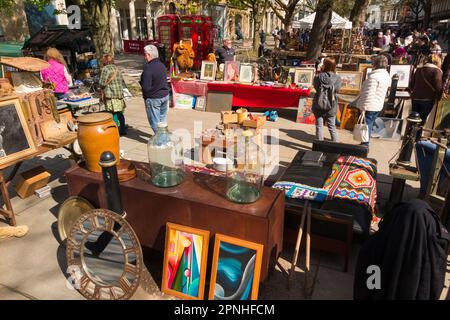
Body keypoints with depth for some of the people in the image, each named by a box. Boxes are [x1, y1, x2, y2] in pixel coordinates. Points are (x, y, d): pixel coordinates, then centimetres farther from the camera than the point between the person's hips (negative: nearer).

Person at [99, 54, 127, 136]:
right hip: (120, 93, 7)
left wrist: (102, 89, 9)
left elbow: (102, 83, -10)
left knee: (114, 114, -2)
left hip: (111, 95, -7)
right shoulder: (116, 68, 12)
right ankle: (123, 130, 22)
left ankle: (116, 131, 1)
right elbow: (122, 81, 17)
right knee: (120, 113, 14)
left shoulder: (105, 69, -8)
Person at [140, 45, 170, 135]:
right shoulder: (162, 65, 2)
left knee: (155, 122, 5)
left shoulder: (148, 68, -23)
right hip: (165, 95, 8)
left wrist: (141, 82, -6)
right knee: (162, 119, 21)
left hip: (153, 99, -8)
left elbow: (146, 88, -24)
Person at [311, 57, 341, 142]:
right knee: (332, 126, 11)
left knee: (319, 126, 7)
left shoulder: (318, 77, -9)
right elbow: (337, 89, -5)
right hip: (331, 105, 1)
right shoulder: (337, 78, -7)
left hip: (319, 104, -1)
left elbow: (315, 86, 1)